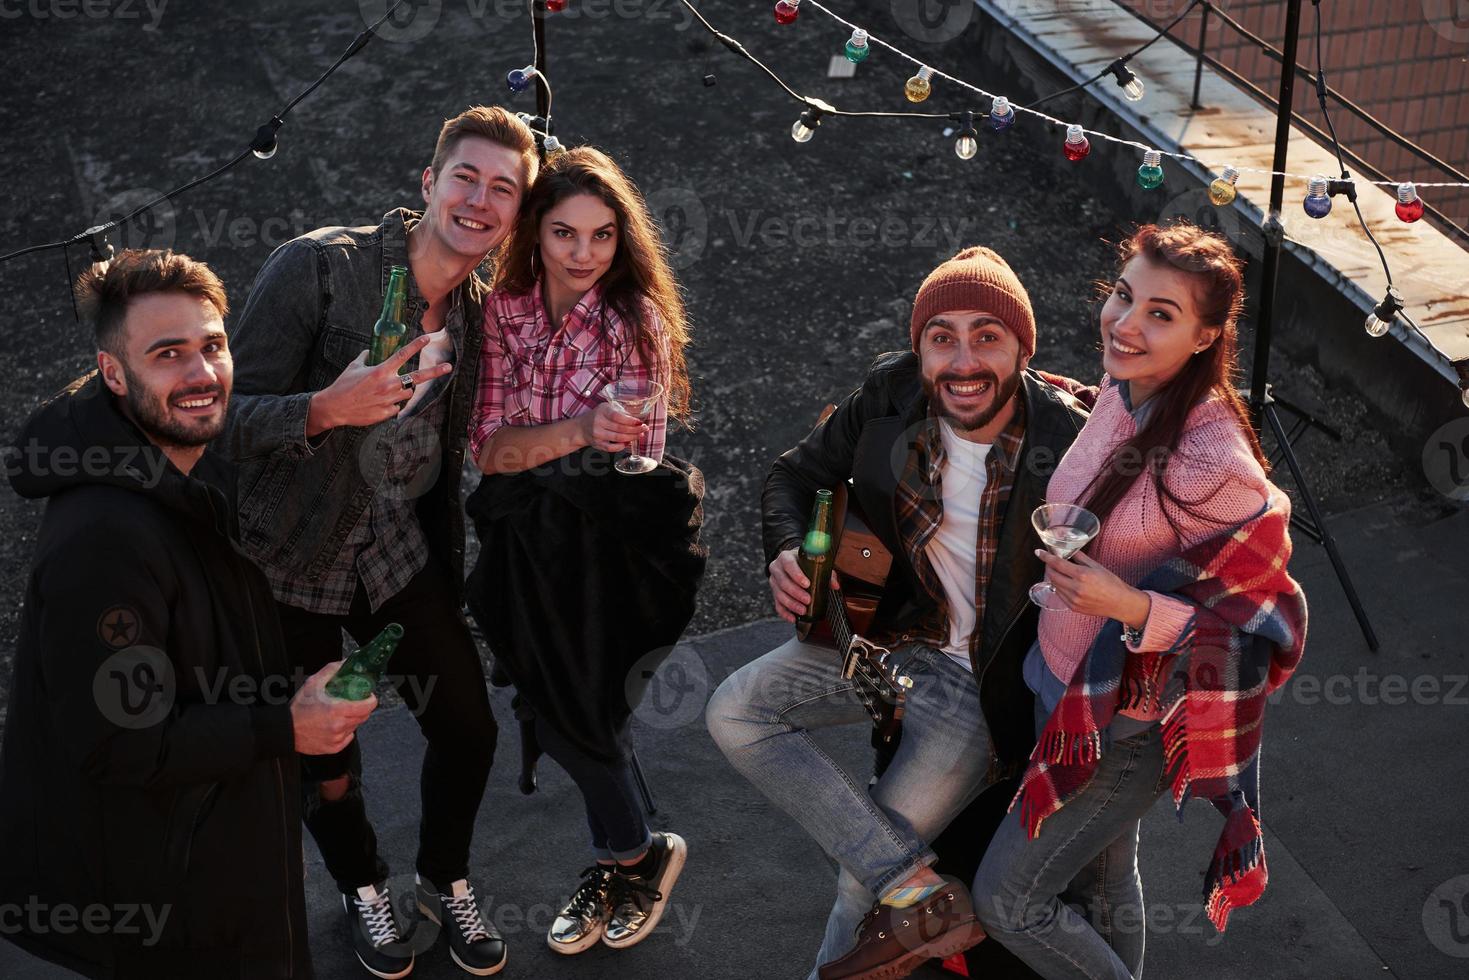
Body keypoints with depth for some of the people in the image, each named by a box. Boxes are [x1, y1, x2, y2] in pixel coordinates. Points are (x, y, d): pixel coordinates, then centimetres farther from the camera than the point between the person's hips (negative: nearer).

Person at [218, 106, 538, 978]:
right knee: (326, 768, 8)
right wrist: (327, 409, -39)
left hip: (400, 556, 5)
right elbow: (232, 419, -22)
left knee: (469, 727, 7)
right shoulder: (318, 267, -20)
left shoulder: (479, 311, 0)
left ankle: (447, 881, 36)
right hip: (290, 569, -4)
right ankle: (364, 888, 40)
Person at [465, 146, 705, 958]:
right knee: (564, 712, 14)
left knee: (575, 714, 4)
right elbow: (488, 447, -9)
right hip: (530, 546, 4)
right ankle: (629, 858, 37)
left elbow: (635, 457, -13)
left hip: (613, 547, -4)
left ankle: (630, 855, 32)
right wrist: (578, 433, -25)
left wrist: (527, 444, -21)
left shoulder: (637, 320, -12)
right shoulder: (505, 310, -3)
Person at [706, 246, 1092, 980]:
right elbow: (799, 473, 7)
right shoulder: (889, 399, -10)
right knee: (734, 713, -14)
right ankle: (920, 895, -15)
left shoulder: (1069, 444, -23)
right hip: (891, 636, 5)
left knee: (862, 874, -13)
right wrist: (787, 551, -13)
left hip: (987, 683, -5)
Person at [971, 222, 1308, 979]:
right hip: (1063, 682, 8)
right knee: (1100, 878, 27)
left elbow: (1262, 617, -22)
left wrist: (1132, 608, -32)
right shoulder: (1120, 392, -5)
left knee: (1006, 898, 3)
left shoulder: (1210, 461, -30)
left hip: (1129, 719, -8)